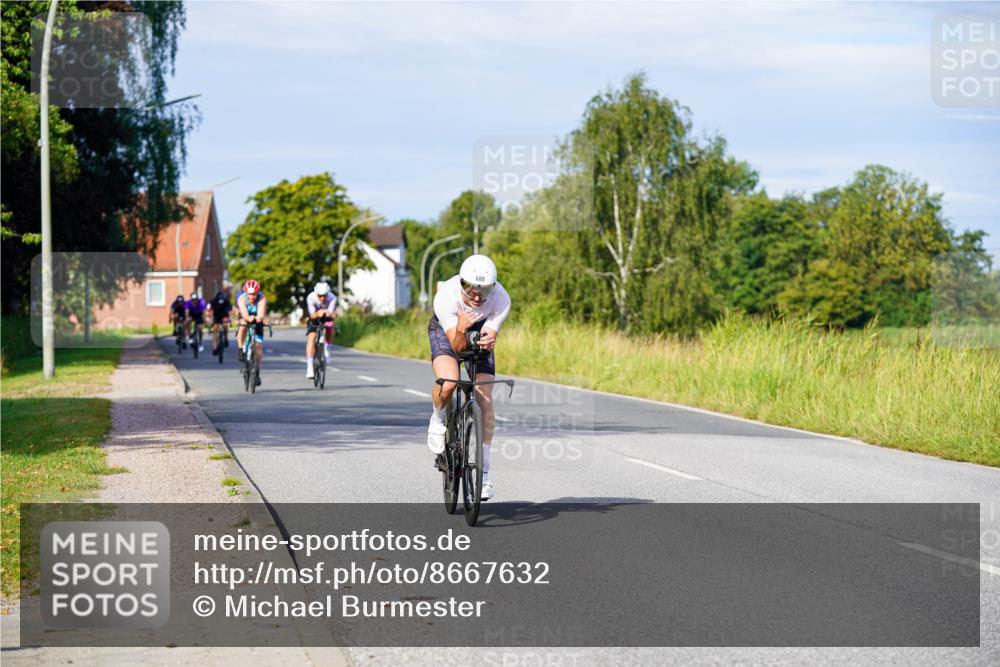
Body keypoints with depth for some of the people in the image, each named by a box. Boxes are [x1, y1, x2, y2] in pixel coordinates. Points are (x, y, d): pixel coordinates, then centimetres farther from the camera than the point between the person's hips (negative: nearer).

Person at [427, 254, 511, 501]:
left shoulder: (501, 299, -32)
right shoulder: (446, 297, -37)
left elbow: (488, 336, -29)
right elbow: (458, 346, -35)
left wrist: (488, 342, -52)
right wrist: (461, 330, -57)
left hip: (480, 333, 2)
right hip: (447, 331, -2)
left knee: (485, 400, -10)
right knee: (448, 383, -32)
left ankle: (483, 470, 0)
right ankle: (437, 420, 3)